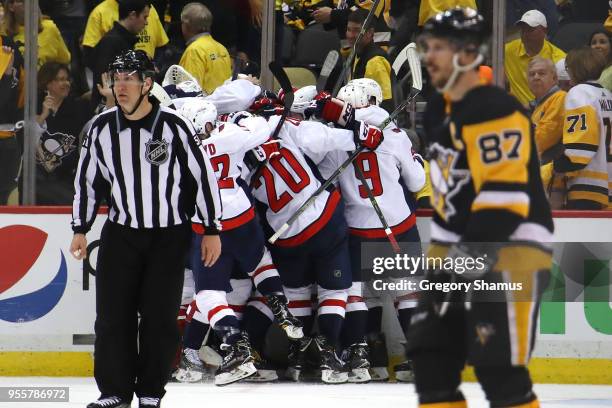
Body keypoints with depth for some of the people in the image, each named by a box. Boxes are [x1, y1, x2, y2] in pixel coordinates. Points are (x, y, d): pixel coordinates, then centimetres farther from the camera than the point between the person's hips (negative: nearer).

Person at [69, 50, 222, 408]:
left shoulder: (174, 127, -12)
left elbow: (203, 175, -6)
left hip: (169, 236, -3)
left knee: (160, 317, -2)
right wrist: (80, 230, 11)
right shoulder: (102, 128, -1)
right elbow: (87, 180, 12)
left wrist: (212, 230, -4)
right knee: (113, 315, 0)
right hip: (120, 234, 3)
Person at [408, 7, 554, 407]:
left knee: (499, 367, -14)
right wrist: (442, 252, 24)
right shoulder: (439, 112, 15)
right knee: (431, 356, 9)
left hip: (508, 253, -10)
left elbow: (504, 194, -23)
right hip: (459, 252, 10)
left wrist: (474, 252, -26)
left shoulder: (494, 112, -17)